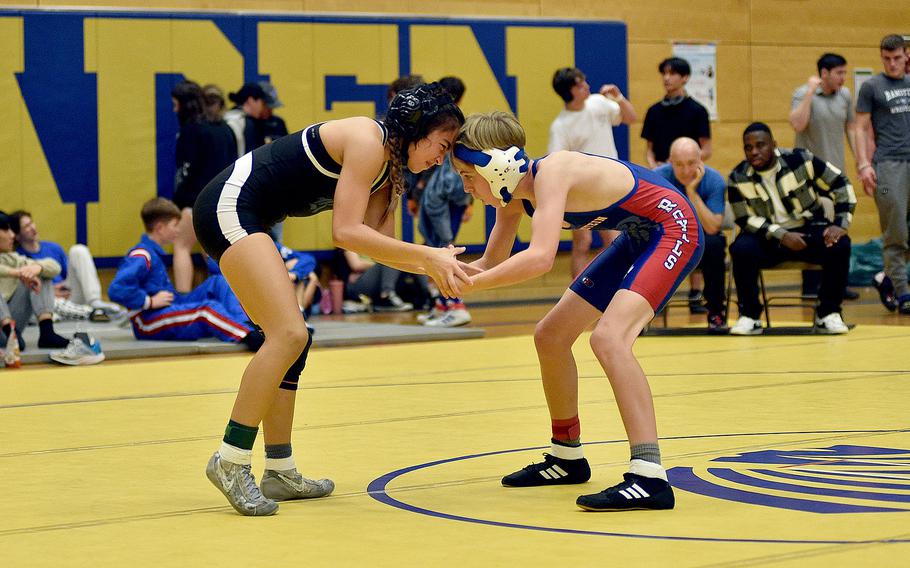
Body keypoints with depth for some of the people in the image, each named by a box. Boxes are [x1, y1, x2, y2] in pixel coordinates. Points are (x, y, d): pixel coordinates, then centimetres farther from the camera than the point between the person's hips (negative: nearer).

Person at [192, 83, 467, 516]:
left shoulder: (389, 168, 15)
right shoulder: (368, 141, -14)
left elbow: (379, 242, 6)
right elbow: (347, 233, -22)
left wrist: (436, 265, -7)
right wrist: (427, 256, -21)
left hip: (243, 220, 11)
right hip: (230, 207, -11)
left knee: (291, 340, 10)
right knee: (289, 335, -18)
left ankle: (280, 471, 14)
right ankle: (230, 461, -14)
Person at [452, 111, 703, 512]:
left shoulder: (550, 173, -28)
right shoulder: (513, 196, -1)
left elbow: (540, 257, -40)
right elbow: (492, 263, 8)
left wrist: (470, 284, -35)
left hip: (673, 229, -10)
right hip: (638, 239, 10)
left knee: (608, 337, -29)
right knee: (550, 337, 14)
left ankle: (650, 478, -32)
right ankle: (567, 458, 32)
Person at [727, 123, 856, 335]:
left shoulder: (801, 160, -10)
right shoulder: (738, 178, -7)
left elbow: (841, 185, -4)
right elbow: (745, 220, -7)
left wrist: (840, 224, -15)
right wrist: (782, 236, -21)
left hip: (810, 230, 0)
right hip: (769, 238, 0)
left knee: (840, 245, -29)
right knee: (741, 249, -31)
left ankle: (828, 314, -13)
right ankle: (749, 316, -14)